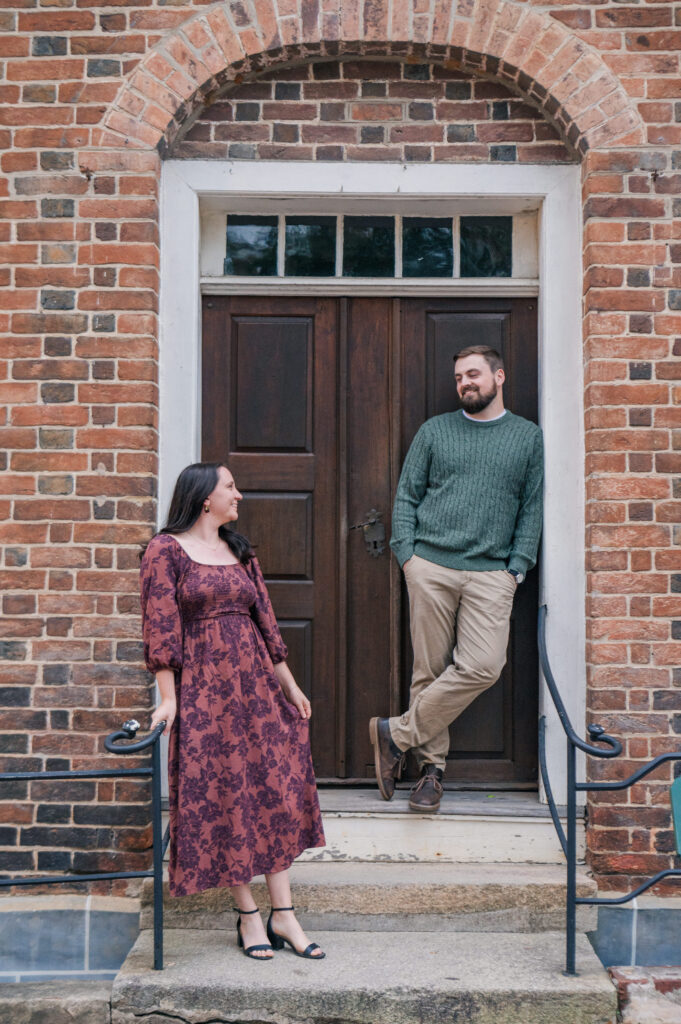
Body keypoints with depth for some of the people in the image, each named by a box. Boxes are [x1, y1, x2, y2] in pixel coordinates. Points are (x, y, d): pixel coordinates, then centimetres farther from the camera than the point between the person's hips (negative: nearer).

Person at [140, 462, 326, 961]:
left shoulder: (240, 552, 15)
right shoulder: (166, 550, -3)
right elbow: (161, 627, -9)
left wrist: (289, 684, 14)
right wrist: (169, 697, -15)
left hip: (256, 685, 6)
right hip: (203, 688, -6)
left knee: (276, 791, 1)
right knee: (224, 797, 0)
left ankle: (283, 915, 7)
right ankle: (248, 915, 12)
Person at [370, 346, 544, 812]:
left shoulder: (529, 436, 12)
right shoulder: (435, 431, 13)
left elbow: (532, 509, 10)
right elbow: (407, 496, 12)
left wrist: (517, 568, 0)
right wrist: (407, 553, 0)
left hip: (490, 572, 0)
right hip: (431, 567, 0)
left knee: (483, 667, -15)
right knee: (430, 670, 0)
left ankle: (397, 733, -2)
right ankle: (432, 766, 13)